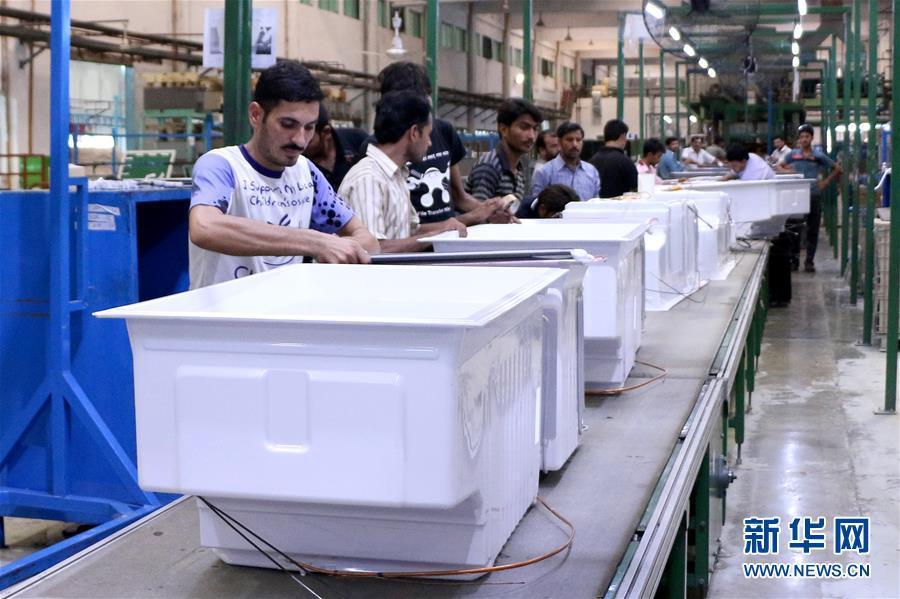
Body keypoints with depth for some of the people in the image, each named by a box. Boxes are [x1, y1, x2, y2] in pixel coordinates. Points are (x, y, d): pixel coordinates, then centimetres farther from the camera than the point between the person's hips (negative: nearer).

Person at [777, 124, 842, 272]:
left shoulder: (819, 156, 3)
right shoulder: (793, 154, 7)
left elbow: (837, 169, 10)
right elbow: (779, 166, 16)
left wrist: (826, 181, 1)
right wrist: (786, 171, -4)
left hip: (814, 196, -1)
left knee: (812, 230, 2)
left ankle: (809, 261, 8)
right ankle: (794, 259, 12)